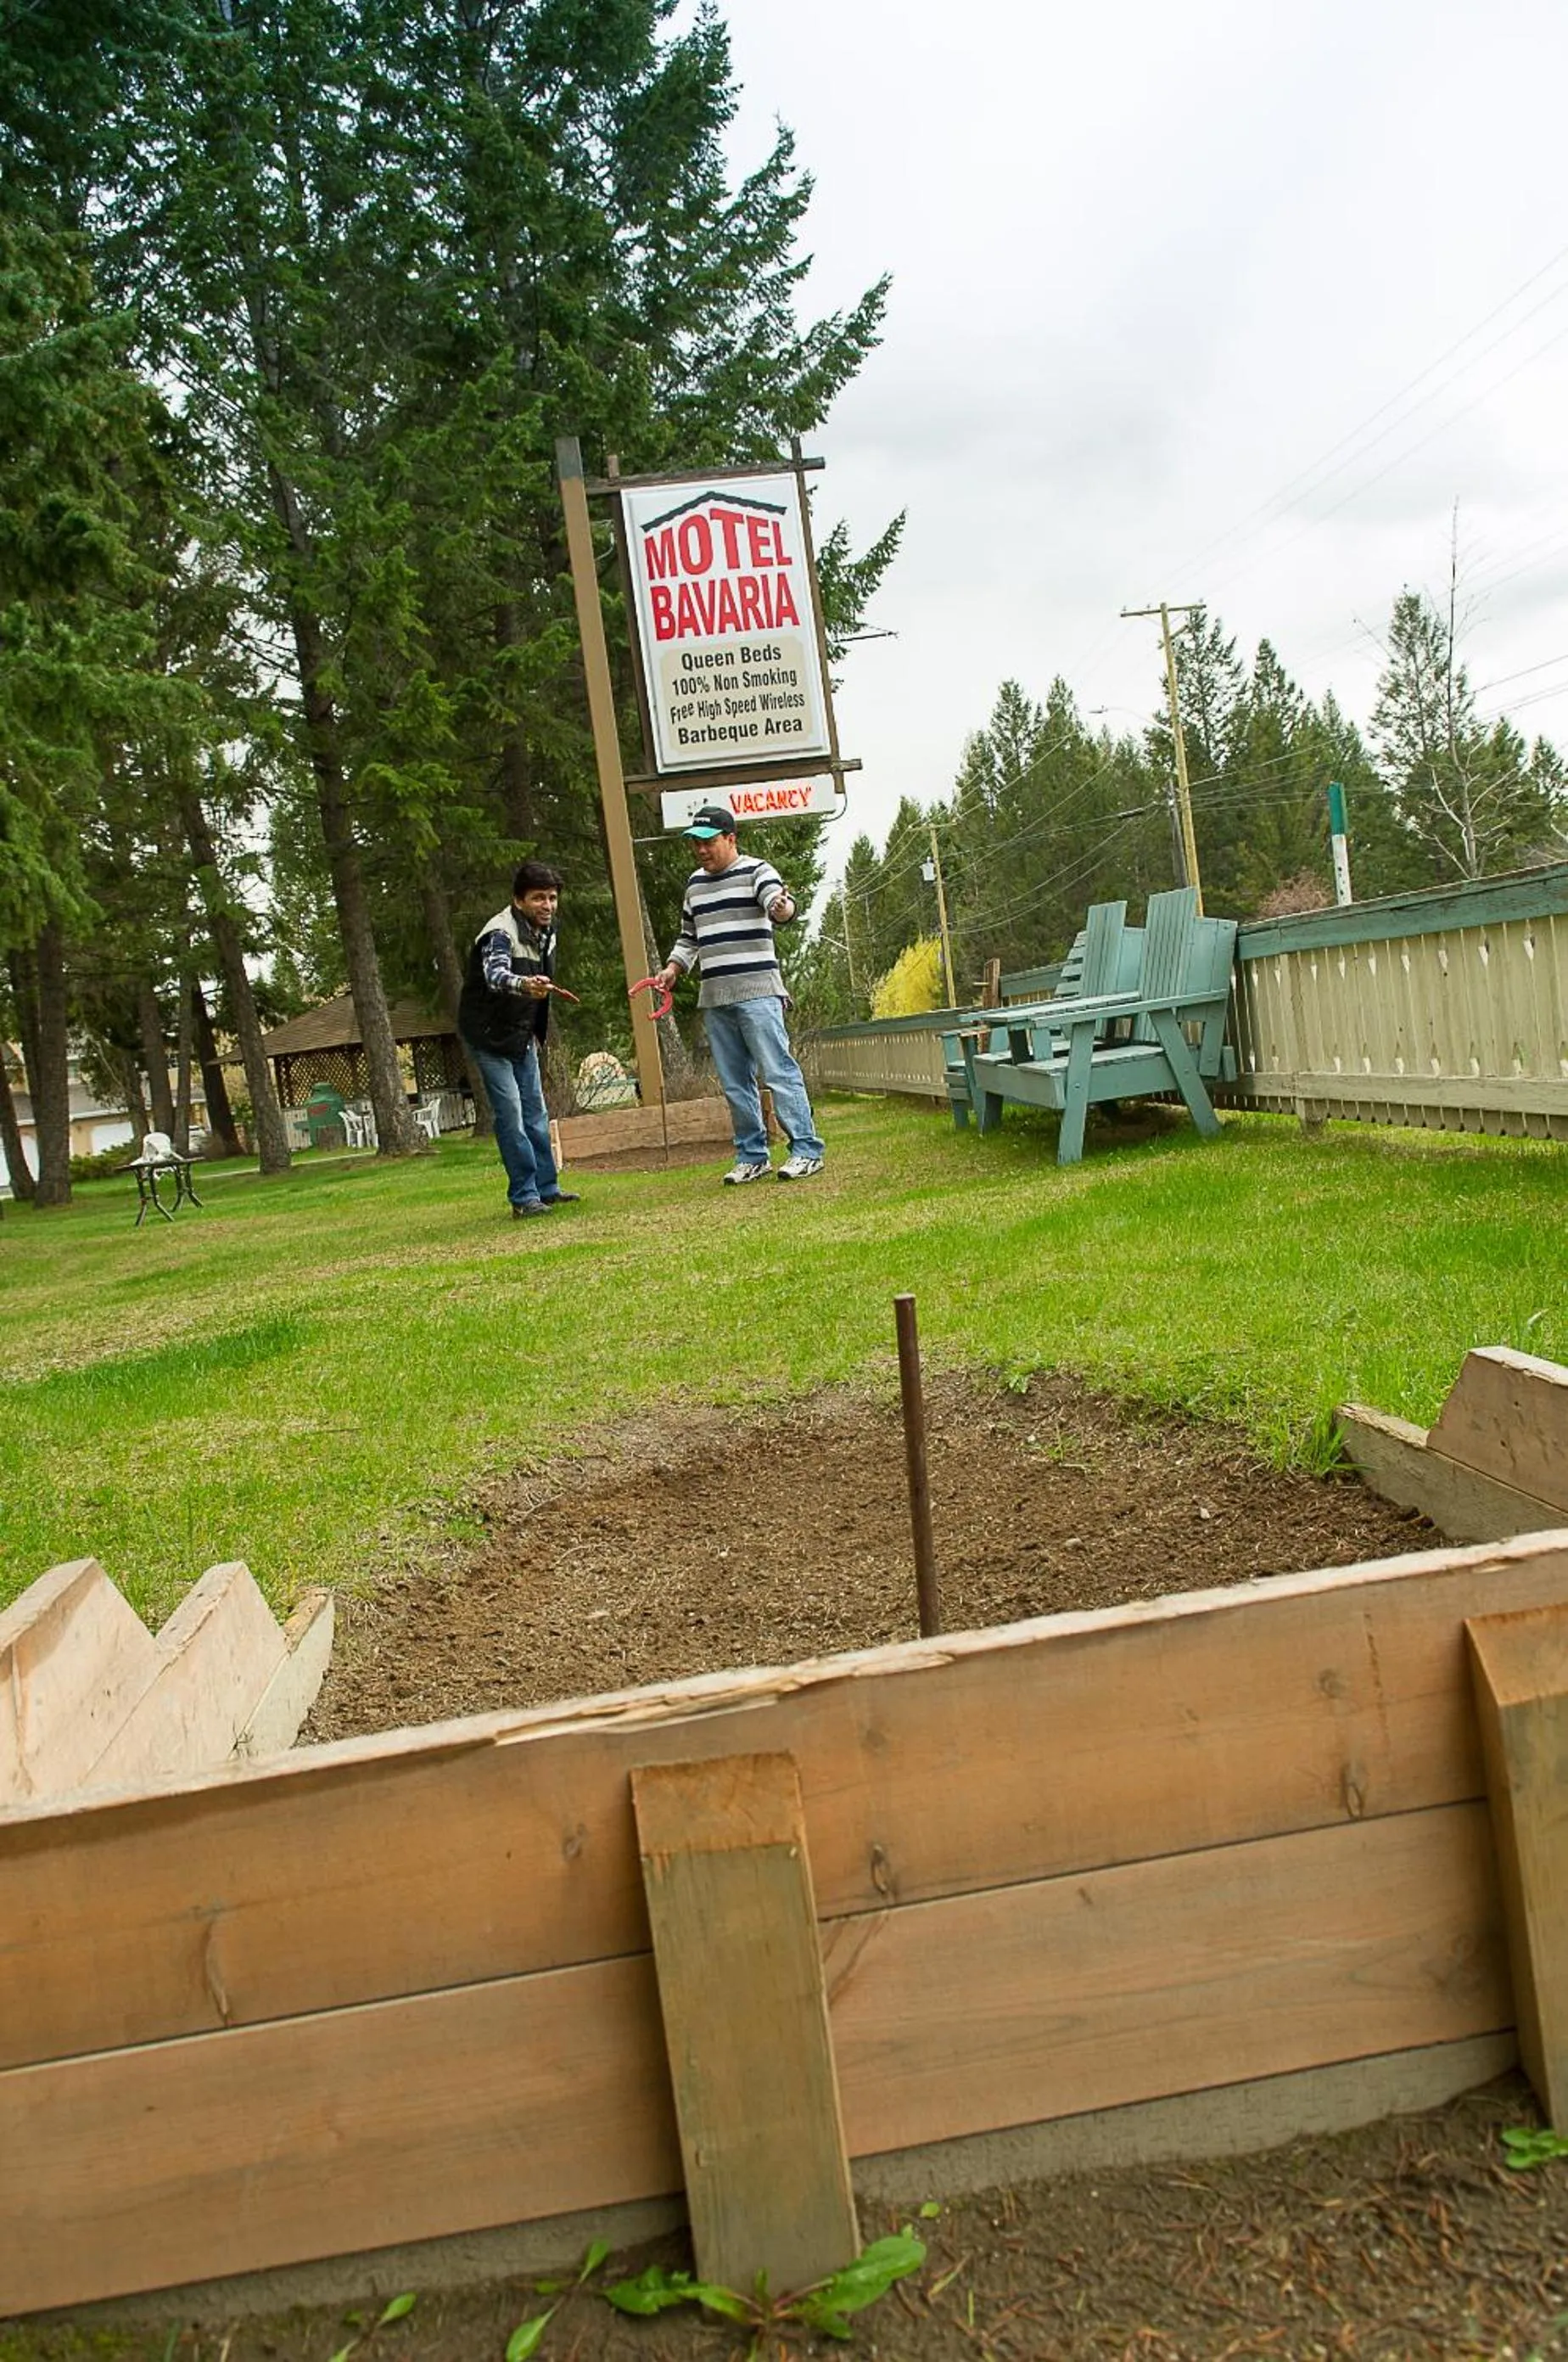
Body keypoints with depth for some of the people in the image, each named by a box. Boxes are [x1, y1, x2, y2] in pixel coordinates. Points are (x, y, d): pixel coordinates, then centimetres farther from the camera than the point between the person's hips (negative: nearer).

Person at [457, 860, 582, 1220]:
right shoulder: (501, 932, -23)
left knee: (535, 1112, 12)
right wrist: (523, 984, -64)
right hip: (490, 1036, -8)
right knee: (511, 1115, -12)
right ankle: (524, 1196, -7)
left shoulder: (546, 933, 3)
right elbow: (495, 975, -43)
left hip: (522, 1036, 8)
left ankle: (546, 1187, 22)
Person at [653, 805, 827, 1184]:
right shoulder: (695, 883, 18)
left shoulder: (756, 871, -2)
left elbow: (777, 903, -22)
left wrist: (783, 907, -45)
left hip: (757, 992, -7)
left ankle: (806, 1150, -6)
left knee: (778, 1071, -10)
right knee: (734, 1083, 9)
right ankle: (752, 1157, 16)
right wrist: (673, 968, 12)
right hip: (714, 998, 7)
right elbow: (688, 937, 28)